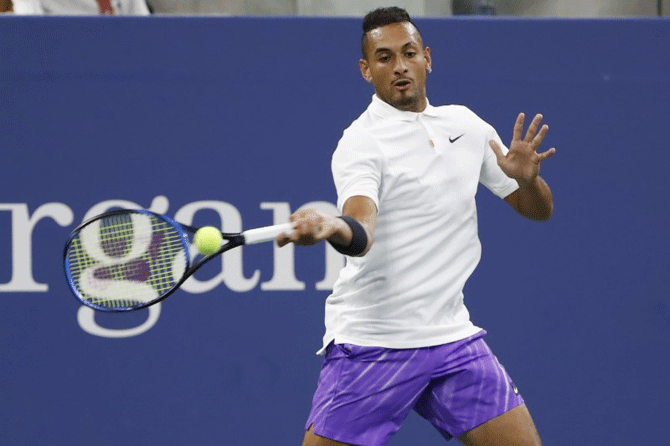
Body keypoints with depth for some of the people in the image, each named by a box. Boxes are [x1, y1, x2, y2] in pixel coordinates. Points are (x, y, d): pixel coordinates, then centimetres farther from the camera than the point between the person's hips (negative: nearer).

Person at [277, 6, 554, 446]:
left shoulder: (467, 125, 10)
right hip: (371, 340, -5)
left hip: (451, 335, 5)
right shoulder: (360, 144, -9)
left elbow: (538, 210, 16)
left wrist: (527, 178, -8)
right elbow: (362, 234, -27)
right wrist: (331, 227, -52)